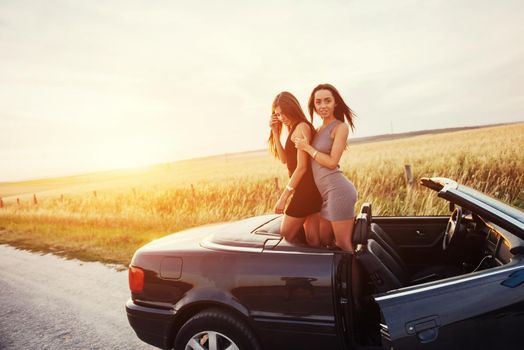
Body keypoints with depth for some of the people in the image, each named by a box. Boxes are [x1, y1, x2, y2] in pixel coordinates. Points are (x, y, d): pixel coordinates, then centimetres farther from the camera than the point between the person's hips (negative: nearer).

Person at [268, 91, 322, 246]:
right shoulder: (294, 129, 16)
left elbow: (302, 167, -18)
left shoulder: (302, 127, -13)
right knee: (314, 241, 7)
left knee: (286, 234, 3)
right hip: (311, 189, 9)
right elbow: (284, 159, 9)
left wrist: (283, 197, -16)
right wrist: (275, 132, 1)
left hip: (305, 188, -9)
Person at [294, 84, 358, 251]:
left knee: (343, 245, -1)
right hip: (325, 193, 9)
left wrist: (307, 147, -8)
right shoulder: (319, 129, 17)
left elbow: (332, 162, -14)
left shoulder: (340, 127, -6)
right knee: (323, 243, 16)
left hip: (337, 190, -9)